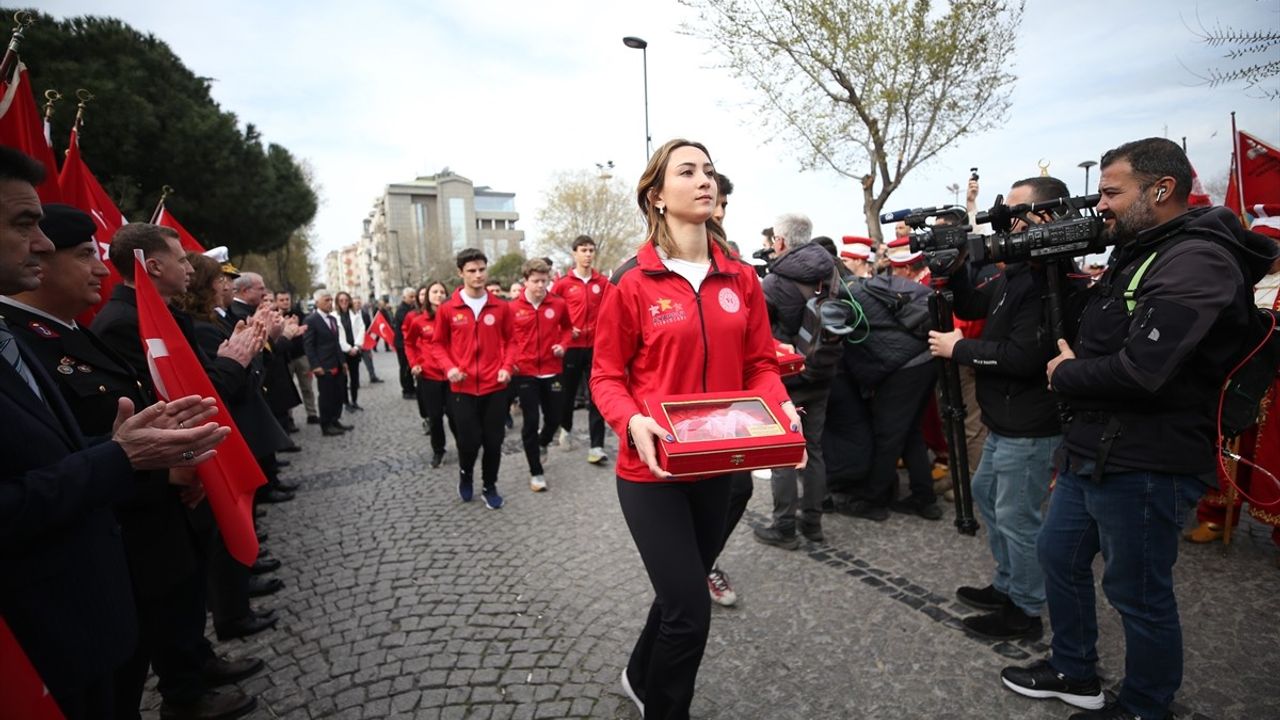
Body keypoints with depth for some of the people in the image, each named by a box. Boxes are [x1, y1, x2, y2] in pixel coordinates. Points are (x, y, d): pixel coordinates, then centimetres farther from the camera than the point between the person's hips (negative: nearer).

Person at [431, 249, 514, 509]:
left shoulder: (501, 307, 1)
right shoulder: (448, 309, -2)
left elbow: (509, 340, 9)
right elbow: (438, 344, 7)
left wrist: (507, 367, -6)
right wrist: (449, 368, -9)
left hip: (495, 386, 1)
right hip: (463, 388, -1)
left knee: (493, 441, 7)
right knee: (469, 441, 3)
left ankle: (489, 487, 28)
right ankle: (465, 475, 35)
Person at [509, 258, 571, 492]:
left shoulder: (558, 304, -2)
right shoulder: (513, 308, -6)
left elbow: (567, 327, 15)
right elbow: (507, 338, 4)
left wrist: (563, 345, -3)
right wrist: (511, 360, -12)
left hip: (551, 371, 2)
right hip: (525, 372, -2)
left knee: (553, 418, 12)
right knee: (531, 421, 1)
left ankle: (542, 444, 48)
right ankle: (535, 472, 15)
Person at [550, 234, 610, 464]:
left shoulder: (603, 282, 3)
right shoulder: (563, 283, -1)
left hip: (596, 346, 1)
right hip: (572, 346, 0)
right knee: (568, 391, 15)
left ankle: (597, 446, 3)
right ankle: (566, 427, 41)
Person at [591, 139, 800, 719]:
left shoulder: (741, 278, 2)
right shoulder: (632, 282, -11)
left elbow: (759, 363, 6)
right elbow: (606, 376, -7)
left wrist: (780, 406, -14)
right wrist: (632, 423, -26)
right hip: (651, 472, -5)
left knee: (681, 593, 22)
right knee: (690, 611, -2)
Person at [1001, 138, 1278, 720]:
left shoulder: (1197, 261, -19)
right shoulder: (1135, 256, 13)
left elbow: (1139, 371, -29)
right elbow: (1093, 338, 17)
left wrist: (1066, 375, -12)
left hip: (1144, 467, -10)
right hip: (1092, 452, 10)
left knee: (1139, 595, 7)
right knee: (1060, 555, 20)